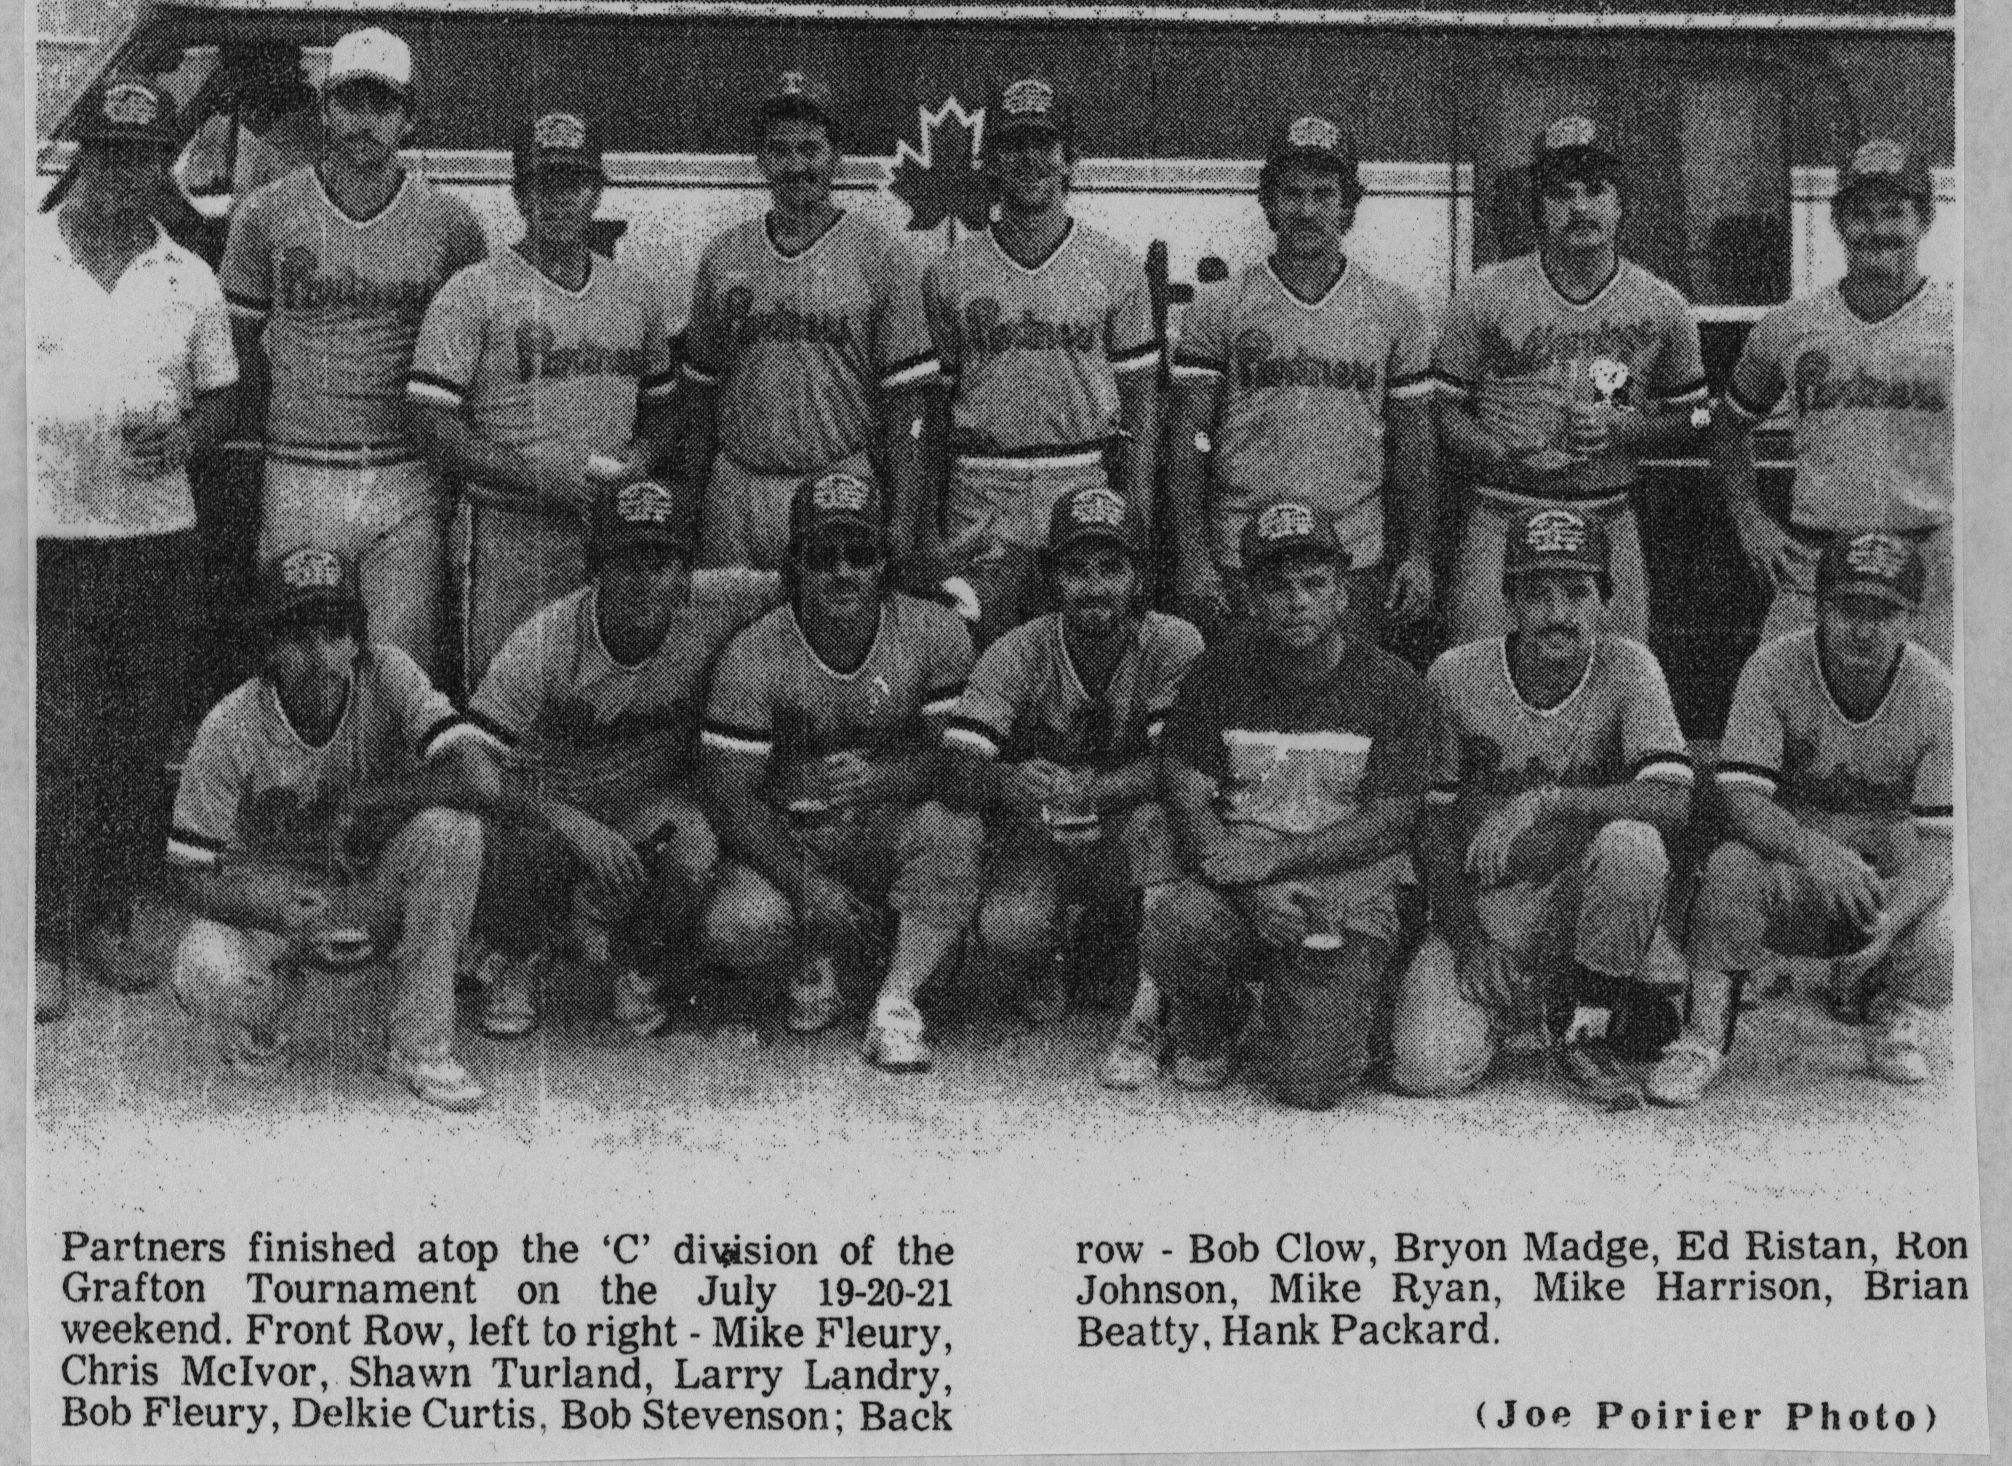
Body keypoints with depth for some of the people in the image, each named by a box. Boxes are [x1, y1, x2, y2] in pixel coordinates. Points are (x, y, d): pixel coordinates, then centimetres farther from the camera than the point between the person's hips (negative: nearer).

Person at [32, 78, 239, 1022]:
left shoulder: (190, 280, 8)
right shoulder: (23, 257, 2)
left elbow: (221, 400, 13)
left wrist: (184, 439, -8)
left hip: (156, 533, 3)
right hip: (45, 534, -3)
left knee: (137, 742, 8)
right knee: (56, 747, -4)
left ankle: (109, 918, 19)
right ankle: (46, 941, 4)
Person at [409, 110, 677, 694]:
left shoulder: (635, 291, 13)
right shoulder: (472, 293, -4)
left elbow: (661, 406, 21)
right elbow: (437, 429, -9)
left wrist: (635, 464, -1)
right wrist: (544, 478, -17)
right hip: (509, 534, -5)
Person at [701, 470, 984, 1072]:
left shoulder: (935, 631, -9)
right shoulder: (753, 655, -13)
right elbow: (733, 795, -12)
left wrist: (881, 778, -31)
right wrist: (808, 886, -24)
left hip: (892, 828, 1)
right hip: (787, 842, 0)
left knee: (957, 827, -32)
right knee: (736, 930, -29)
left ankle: (896, 1005, -19)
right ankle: (814, 961, 8)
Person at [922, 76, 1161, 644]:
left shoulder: (1116, 268, 5)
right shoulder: (948, 273, 6)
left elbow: (1140, 399, 5)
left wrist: (1137, 527, -2)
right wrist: (927, 530, 2)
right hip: (979, 507, 0)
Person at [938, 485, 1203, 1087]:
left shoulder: (1175, 645, -13)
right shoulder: (1017, 653, -9)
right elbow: (956, 770, -18)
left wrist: (1083, 788, -38)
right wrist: (1010, 783, -42)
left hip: (1132, 841, -1)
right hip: (1042, 841, 1)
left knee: (1156, 816, -35)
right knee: (1005, 928, -29)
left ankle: (1147, 1021, -26)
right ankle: (1046, 960, 12)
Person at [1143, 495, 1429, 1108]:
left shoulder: (1392, 686, -1)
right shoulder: (1219, 672, 2)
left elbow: (1388, 823, -6)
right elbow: (1187, 795, -2)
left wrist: (1271, 859, -16)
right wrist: (1253, 892, -18)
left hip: (1347, 897, -1)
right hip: (1239, 881, 1)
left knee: (1309, 1083, -19)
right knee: (1174, 932, -34)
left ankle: (1333, 1011, 19)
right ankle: (1205, 1035, 2)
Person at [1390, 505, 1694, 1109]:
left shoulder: (1627, 668, -10)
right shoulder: (1455, 676, -6)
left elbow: (1671, 800, -24)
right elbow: (1435, 821, 1)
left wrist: (1545, 801, -33)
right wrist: (1465, 940, -9)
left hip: (1579, 899, -1)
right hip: (1481, 906, 1)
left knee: (1632, 844, -35)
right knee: (1426, 1070, -20)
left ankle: (1589, 1033, -11)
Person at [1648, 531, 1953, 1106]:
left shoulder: (1934, 694, -12)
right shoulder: (1774, 669, -14)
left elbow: (1937, 843, -15)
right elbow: (1739, 799, -22)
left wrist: (1888, 927, -34)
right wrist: (1811, 848, -43)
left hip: (1891, 890, 1)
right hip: (1787, 875, -1)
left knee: (1939, 958, -27)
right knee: (1732, 867, -34)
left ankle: (1896, 1024, 11)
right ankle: (1704, 1037, -16)